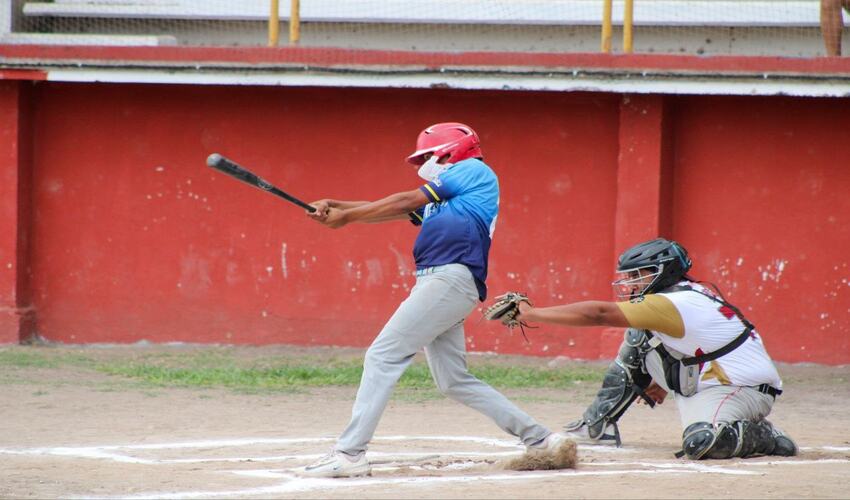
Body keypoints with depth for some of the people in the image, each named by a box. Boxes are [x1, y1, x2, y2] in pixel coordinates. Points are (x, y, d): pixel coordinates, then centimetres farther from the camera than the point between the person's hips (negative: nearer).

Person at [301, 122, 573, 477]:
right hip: (437, 284, 10)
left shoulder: (474, 170, 4)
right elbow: (394, 211, 21)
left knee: (383, 355, -13)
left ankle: (350, 453, -18)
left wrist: (346, 217, 4)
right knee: (454, 382, 9)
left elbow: (406, 202, 1)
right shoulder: (440, 198, 29)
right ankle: (538, 438, 13)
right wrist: (336, 207, 8)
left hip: (451, 278, -10)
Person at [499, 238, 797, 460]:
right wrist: (664, 381, 10)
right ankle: (598, 426, 11)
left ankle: (762, 437, -10)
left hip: (745, 389, -10)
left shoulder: (672, 304, -22)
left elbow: (598, 314, -24)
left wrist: (531, 314, -21)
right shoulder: (688, 294, 6)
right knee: (637, 340, 6)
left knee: (698, 443, -36)